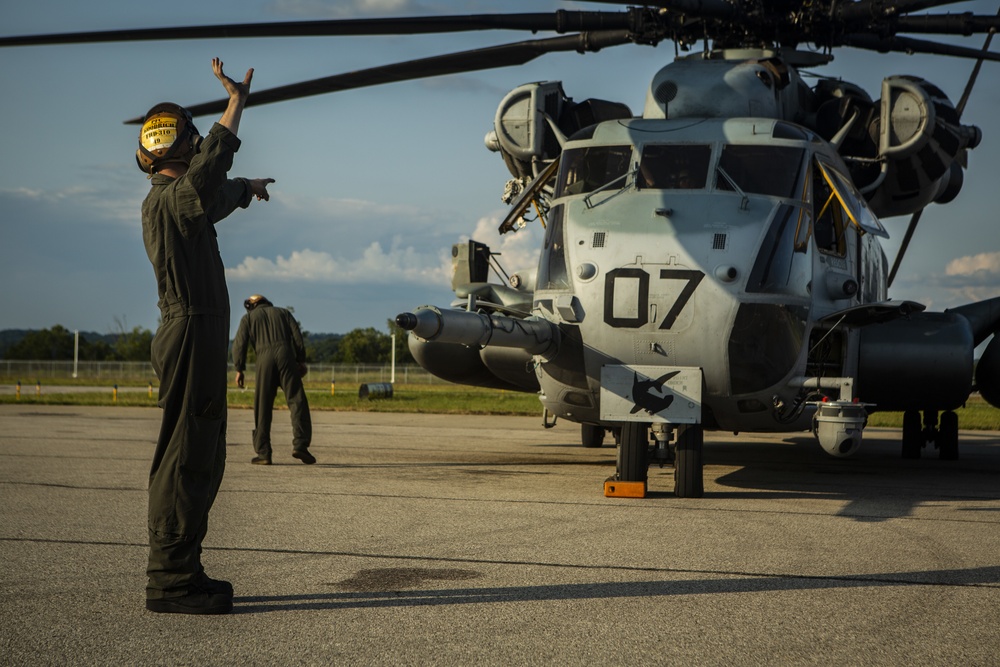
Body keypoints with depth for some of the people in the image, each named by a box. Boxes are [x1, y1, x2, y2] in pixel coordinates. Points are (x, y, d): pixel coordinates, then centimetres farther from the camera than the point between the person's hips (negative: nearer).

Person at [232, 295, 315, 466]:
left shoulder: (248, 317, 21)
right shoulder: (283, 313, 26)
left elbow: (239, 343, 8)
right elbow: (297, 337, 13)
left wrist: (239, 369, 9)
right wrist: (301, 361, 11)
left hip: (264, 359, 0)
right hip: (286, 355, 0)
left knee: (263, 408, 3)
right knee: (297, 401, -3)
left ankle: (263, 453, 1)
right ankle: (300, 444, -18)